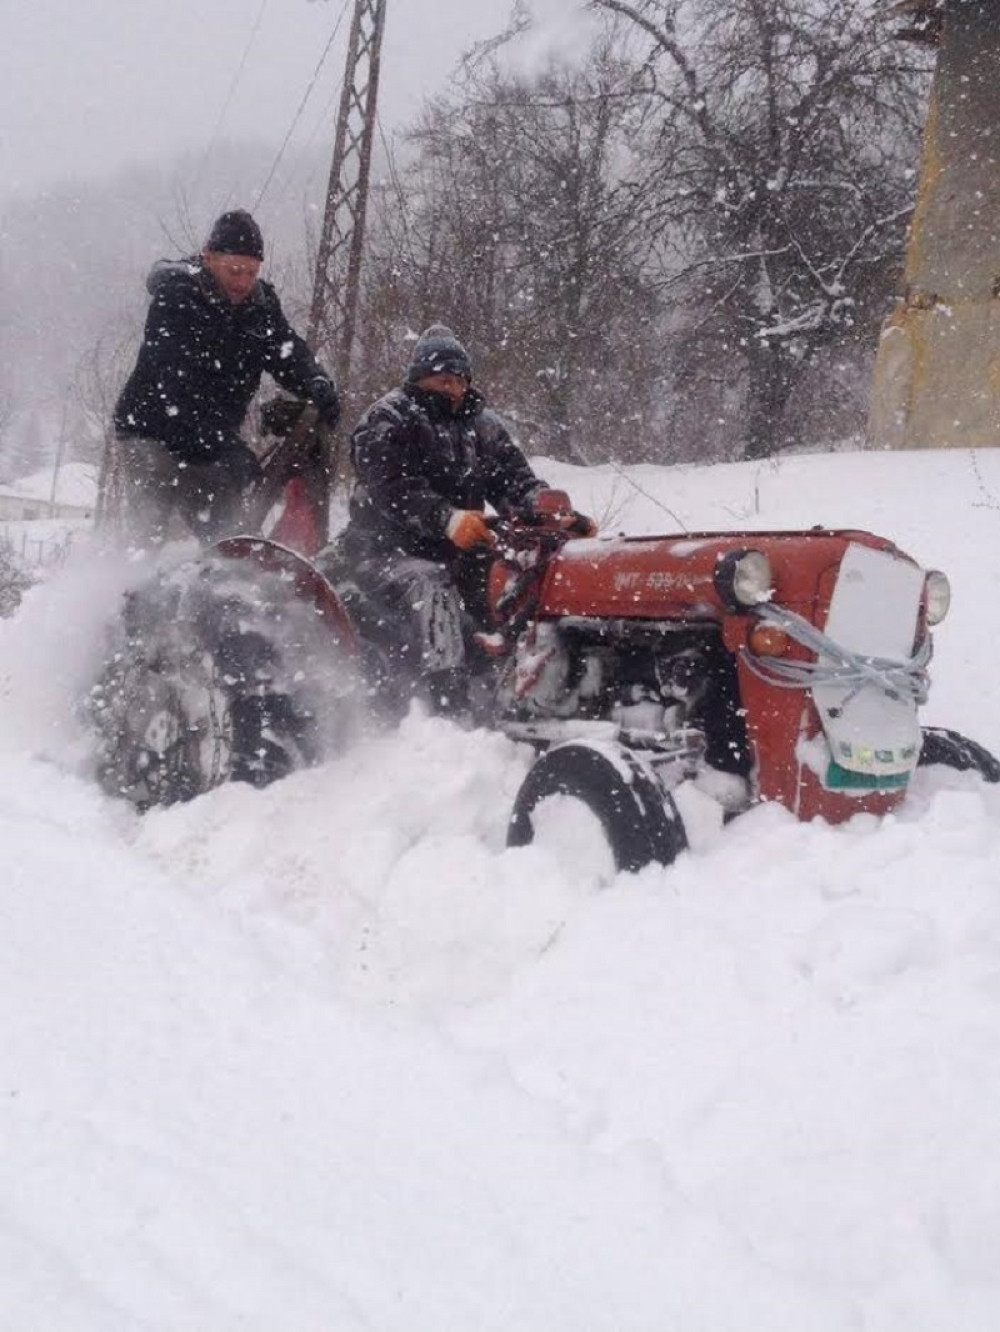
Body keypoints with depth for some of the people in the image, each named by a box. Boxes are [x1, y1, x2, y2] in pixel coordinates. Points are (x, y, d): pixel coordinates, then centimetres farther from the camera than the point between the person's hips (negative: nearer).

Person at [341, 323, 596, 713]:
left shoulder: (481, 424, 17)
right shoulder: (386, 421, -4)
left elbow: (513, 477, 7)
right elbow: (394, 490, -20)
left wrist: (548, 507, -15)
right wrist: (447, 519, -37)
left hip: (459, 548, 7)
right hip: (389, 545, -6)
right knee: (431, 591, -35)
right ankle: (443, 703, -45)